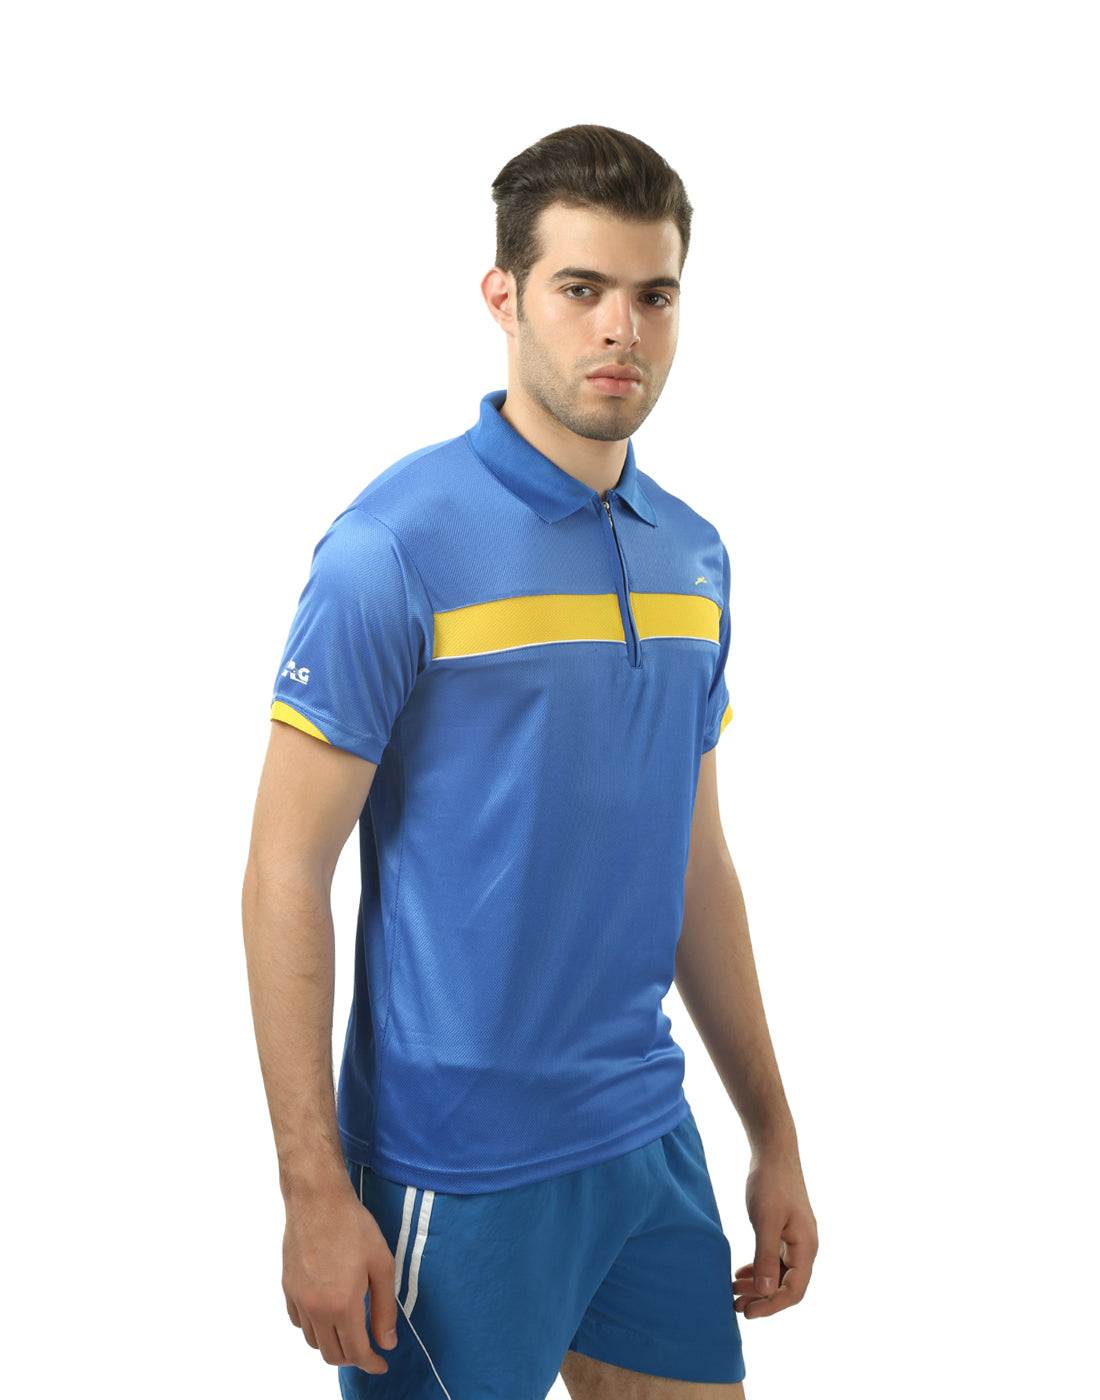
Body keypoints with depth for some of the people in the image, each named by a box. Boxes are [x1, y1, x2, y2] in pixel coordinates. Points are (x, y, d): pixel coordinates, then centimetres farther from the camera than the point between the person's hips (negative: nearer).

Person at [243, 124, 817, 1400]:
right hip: (461, 1171, -6)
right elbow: (285, 878, -13)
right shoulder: (394, 548, -13)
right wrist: (315, 1195, -16)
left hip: (654, 1149, 6)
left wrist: (774, 1137, 15)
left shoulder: (692, 557, 7)